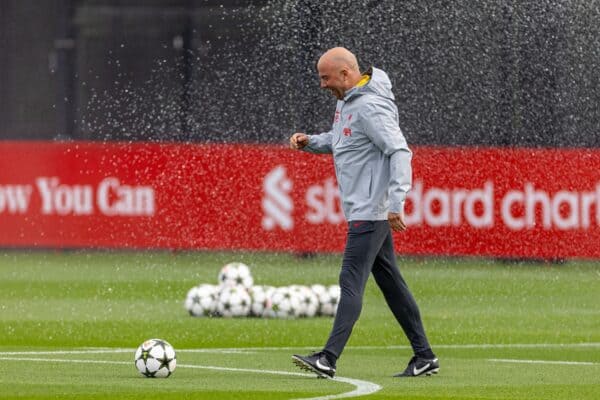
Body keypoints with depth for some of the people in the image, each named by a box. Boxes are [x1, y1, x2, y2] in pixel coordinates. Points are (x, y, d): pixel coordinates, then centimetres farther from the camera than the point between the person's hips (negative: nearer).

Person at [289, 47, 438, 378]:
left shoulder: (370, 108, -19)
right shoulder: (346, 101, 12)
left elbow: (400, 152, -24)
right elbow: (338, 139, 28)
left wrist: (396, 202, -31)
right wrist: (310, 142, 8)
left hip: (371, 211, -10)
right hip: (363, 211, 10)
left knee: (351, 283, -13)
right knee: (390, 282, 12)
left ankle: (328, 359, -17)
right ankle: (424, 356, 16)